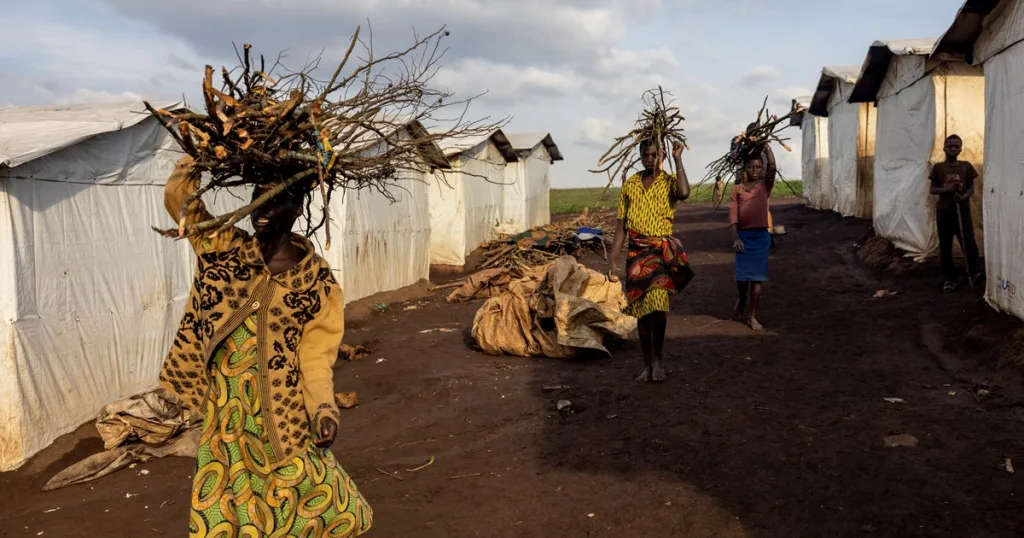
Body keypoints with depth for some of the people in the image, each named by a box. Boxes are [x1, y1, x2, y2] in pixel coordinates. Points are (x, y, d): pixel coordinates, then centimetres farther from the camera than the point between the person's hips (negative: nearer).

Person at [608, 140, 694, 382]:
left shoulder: (669, 182, 2)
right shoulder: (630, 184, 11)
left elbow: (684, 193, -23)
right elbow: (621, 224, 10)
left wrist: (678, 159, -14)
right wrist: (612, 258, 3)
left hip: (661, 251, -3)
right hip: (636, 252, 3)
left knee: (657, 304, -19)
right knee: (641, 309, 6)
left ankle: (657, 360, -5)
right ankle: (648, 364, 15)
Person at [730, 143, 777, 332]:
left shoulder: (765, 186, 5)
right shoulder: (737, 190, 3)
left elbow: (772, 165, -10)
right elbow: (733, 215, -4)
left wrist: (765, 143, -5)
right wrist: (736, 237, -14)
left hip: (761, 236, 0)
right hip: (743, 235, 0)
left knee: (757, 277, 2)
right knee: (742, 276, 1)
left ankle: (753, 317, 10)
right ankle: (741, 300, 34)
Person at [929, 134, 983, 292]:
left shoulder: (966, 166, 4)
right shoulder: (938, 167, 2)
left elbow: (971, 188, 3)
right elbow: (933, 189, 1)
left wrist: (963, 197, -19)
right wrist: (948, 189, -18)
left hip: (962, 209, 0)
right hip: (944, 211, 0)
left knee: (969, 242, -8)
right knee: (945, 246, 3)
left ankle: (976, 271, -4)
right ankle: (950, 278, 11)